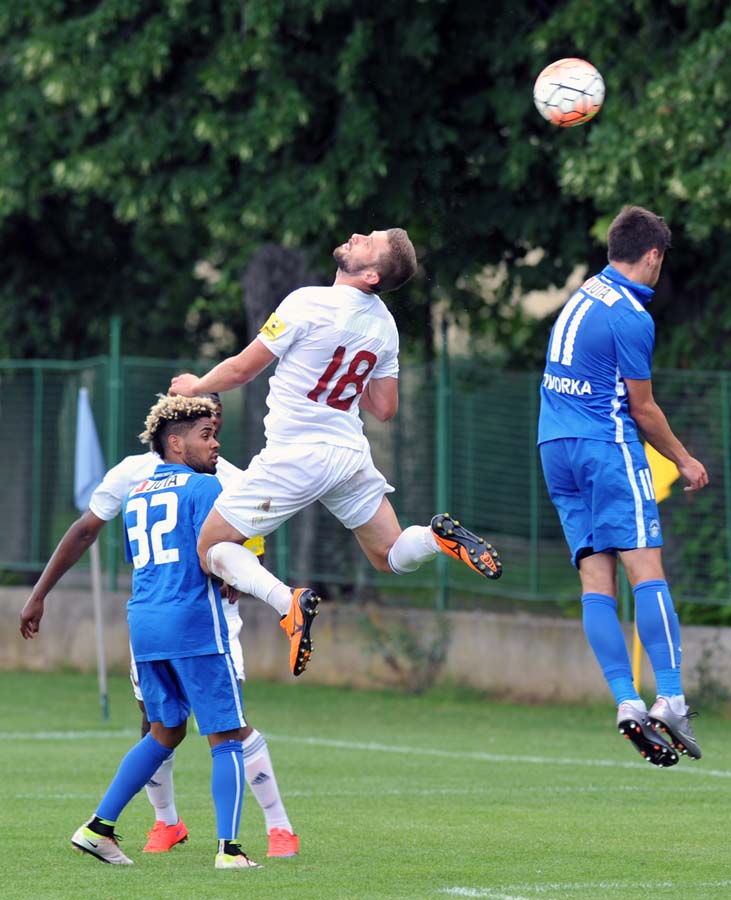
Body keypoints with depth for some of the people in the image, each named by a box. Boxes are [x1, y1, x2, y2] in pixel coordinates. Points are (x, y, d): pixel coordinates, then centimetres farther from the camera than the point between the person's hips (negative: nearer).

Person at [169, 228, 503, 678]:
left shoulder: (309, 304, -16)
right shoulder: (384, 324, 4)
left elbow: (241, 370, -8)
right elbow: (385, 408, 12)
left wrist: (197, 385, 11)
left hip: (294, 456, -6)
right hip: (351, 453, 6)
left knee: (214, 547, 5)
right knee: (392, 555, 18)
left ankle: (288, 602, -19)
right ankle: (441, 536, -14)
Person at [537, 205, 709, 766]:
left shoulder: (583, 296, 14)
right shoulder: (630, 317, -12)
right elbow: (642, 408, -6)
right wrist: (684, 460, 7)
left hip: (557, 447, 8)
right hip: (609, 446, -8)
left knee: (597, 578, -1)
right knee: (647, 570, -11)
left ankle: (627, 703, -9)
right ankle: (670, 699, -18)